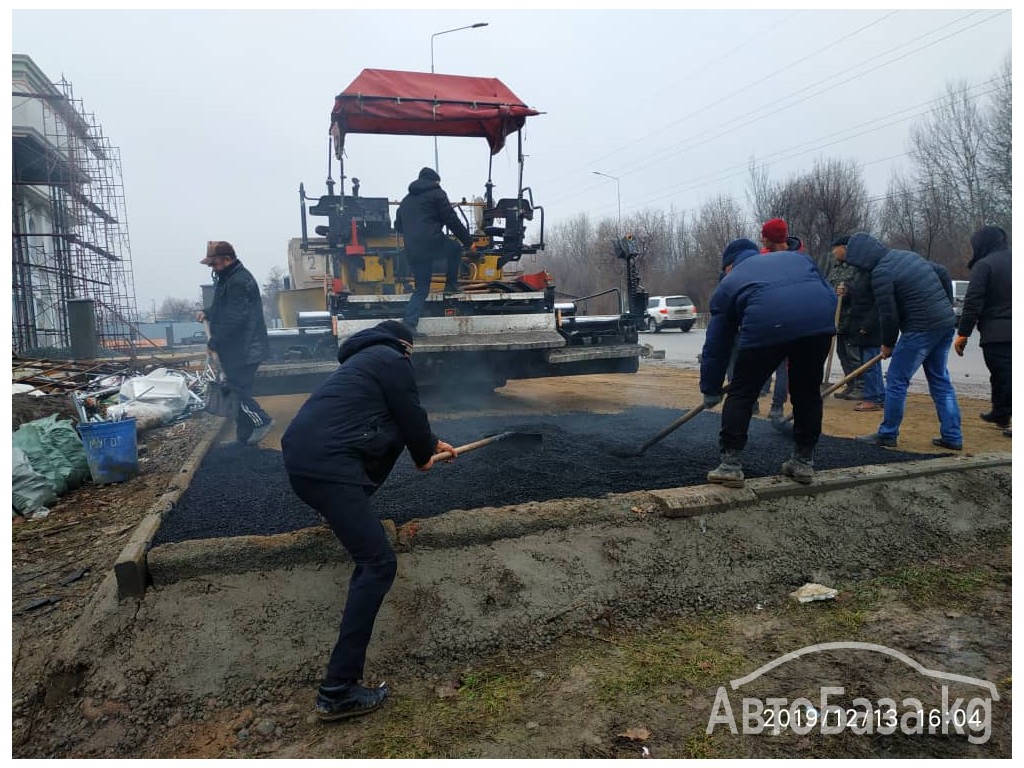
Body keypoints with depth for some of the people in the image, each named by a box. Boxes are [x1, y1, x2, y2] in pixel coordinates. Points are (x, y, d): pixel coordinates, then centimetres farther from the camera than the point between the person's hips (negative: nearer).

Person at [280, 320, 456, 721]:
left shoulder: (366, 359, 28)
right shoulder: (393, 360, 1)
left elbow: (402, 417, 39)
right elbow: (412, 415, 2)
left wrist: (432, 443, 50)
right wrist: (423, 456, 22)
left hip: (300, 454, 10)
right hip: (325, 466, -10)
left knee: (392, 432, 29)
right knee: (378, 564, -9)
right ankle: (338, 691, -7)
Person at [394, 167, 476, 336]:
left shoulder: (406, 200, 26)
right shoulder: (436, 193, 5)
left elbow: (398, 226, 27)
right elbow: (451, 220, -2)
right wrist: (469, 241, 3)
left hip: (412, 249, 6)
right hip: (431, 242, -6)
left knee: (421, 288, 12)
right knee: (455, 249, 23)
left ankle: (409, 323, 1)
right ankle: (451, 284, 16)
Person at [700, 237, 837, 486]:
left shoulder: (728, 283, 28)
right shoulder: (795, 258, 37)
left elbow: (715, 346, 27)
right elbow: (831, 295, 24)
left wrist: (710, 391, 35)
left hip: (766, 325, -3)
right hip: (820, 321, 3)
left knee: (741, 394, 14)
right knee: (807, 392, 22)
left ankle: (730, 464, 13)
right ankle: (804, 462, 31)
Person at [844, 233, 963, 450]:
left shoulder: (881, 274, -15)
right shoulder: (907, 255, 12)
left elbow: (888, 315, -14)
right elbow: (943, 273, 22)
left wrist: (888, 344, 1)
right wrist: (947, 305, 25)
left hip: (921, 328, -9)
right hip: (946, 322, 9)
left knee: (896, 380, 1)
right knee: (940, 380, 14)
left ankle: (887, 434, 8)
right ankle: (952, 436, 17)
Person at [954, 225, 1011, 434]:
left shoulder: (984, 265, -9)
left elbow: (973, 303, -14)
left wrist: (962, 334, -11)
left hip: (996, 333, -7)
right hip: (1009, 331, 8)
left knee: (1004, 377, -5)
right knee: (1002, 374, 20)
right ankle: (1000, 415, 33)